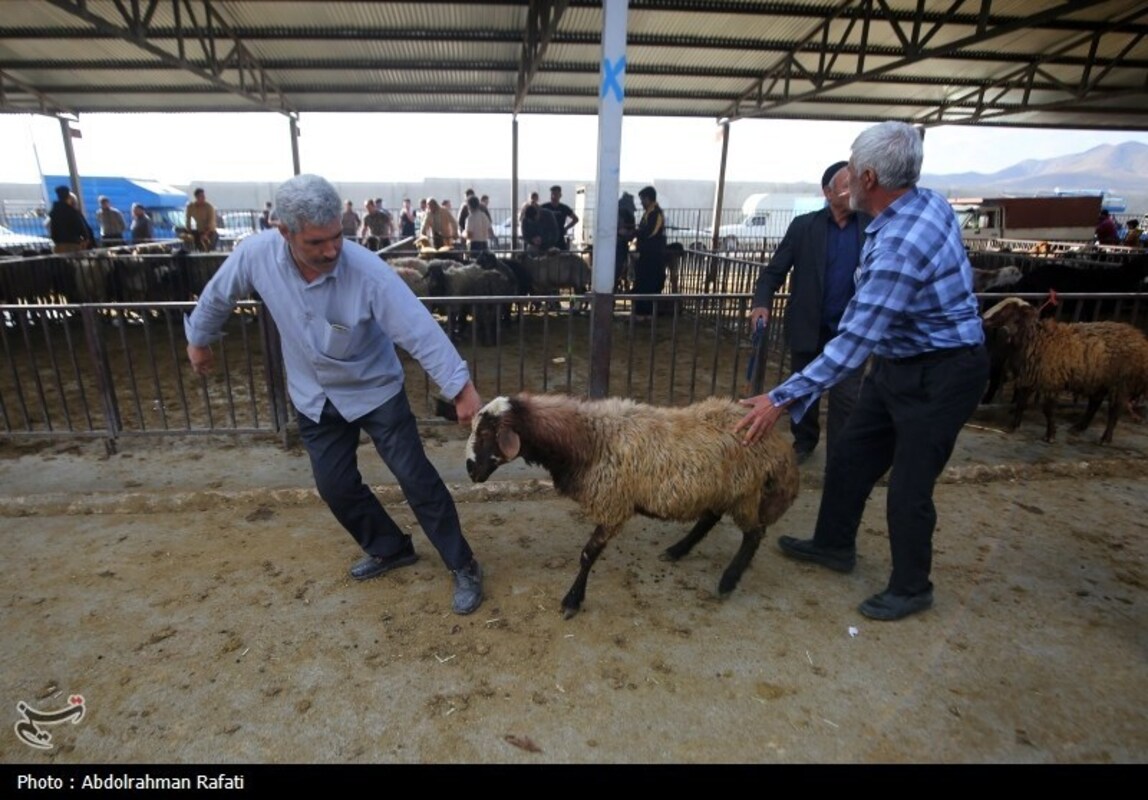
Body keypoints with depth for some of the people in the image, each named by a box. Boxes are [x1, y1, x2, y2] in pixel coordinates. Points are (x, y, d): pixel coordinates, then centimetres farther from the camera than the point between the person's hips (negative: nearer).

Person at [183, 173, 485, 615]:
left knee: (416, 478, -4)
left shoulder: (367, 271, -31)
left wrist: (461, 388, -39)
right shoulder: (256, 253, -18)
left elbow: (420, 330, -34)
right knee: (335, 485, 11)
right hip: (316, 397, 4)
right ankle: (390, 548, 35)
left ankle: (462, 565, 12)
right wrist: (198, 339, 18)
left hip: (376, 390, -4)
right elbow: (218, 296, 3)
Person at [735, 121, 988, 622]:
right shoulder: (929, 202, -4)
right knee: (850, 459, 16)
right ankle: (833, 544, 36)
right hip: (901, 361, 10)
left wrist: (784, 398, -31)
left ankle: (911, 588, 26)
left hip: (940, 375, -9)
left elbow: (852, 344, -33)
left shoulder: (897, 248, -32)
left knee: (909, 486, 4)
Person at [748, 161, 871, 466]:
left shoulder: (872, 224, -1)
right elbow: (774, 270, -7)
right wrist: (762, 303, -20)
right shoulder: (804, 226, -3)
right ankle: (803, 442, 39)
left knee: (846, 400, 1)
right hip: (808, 328, 0)